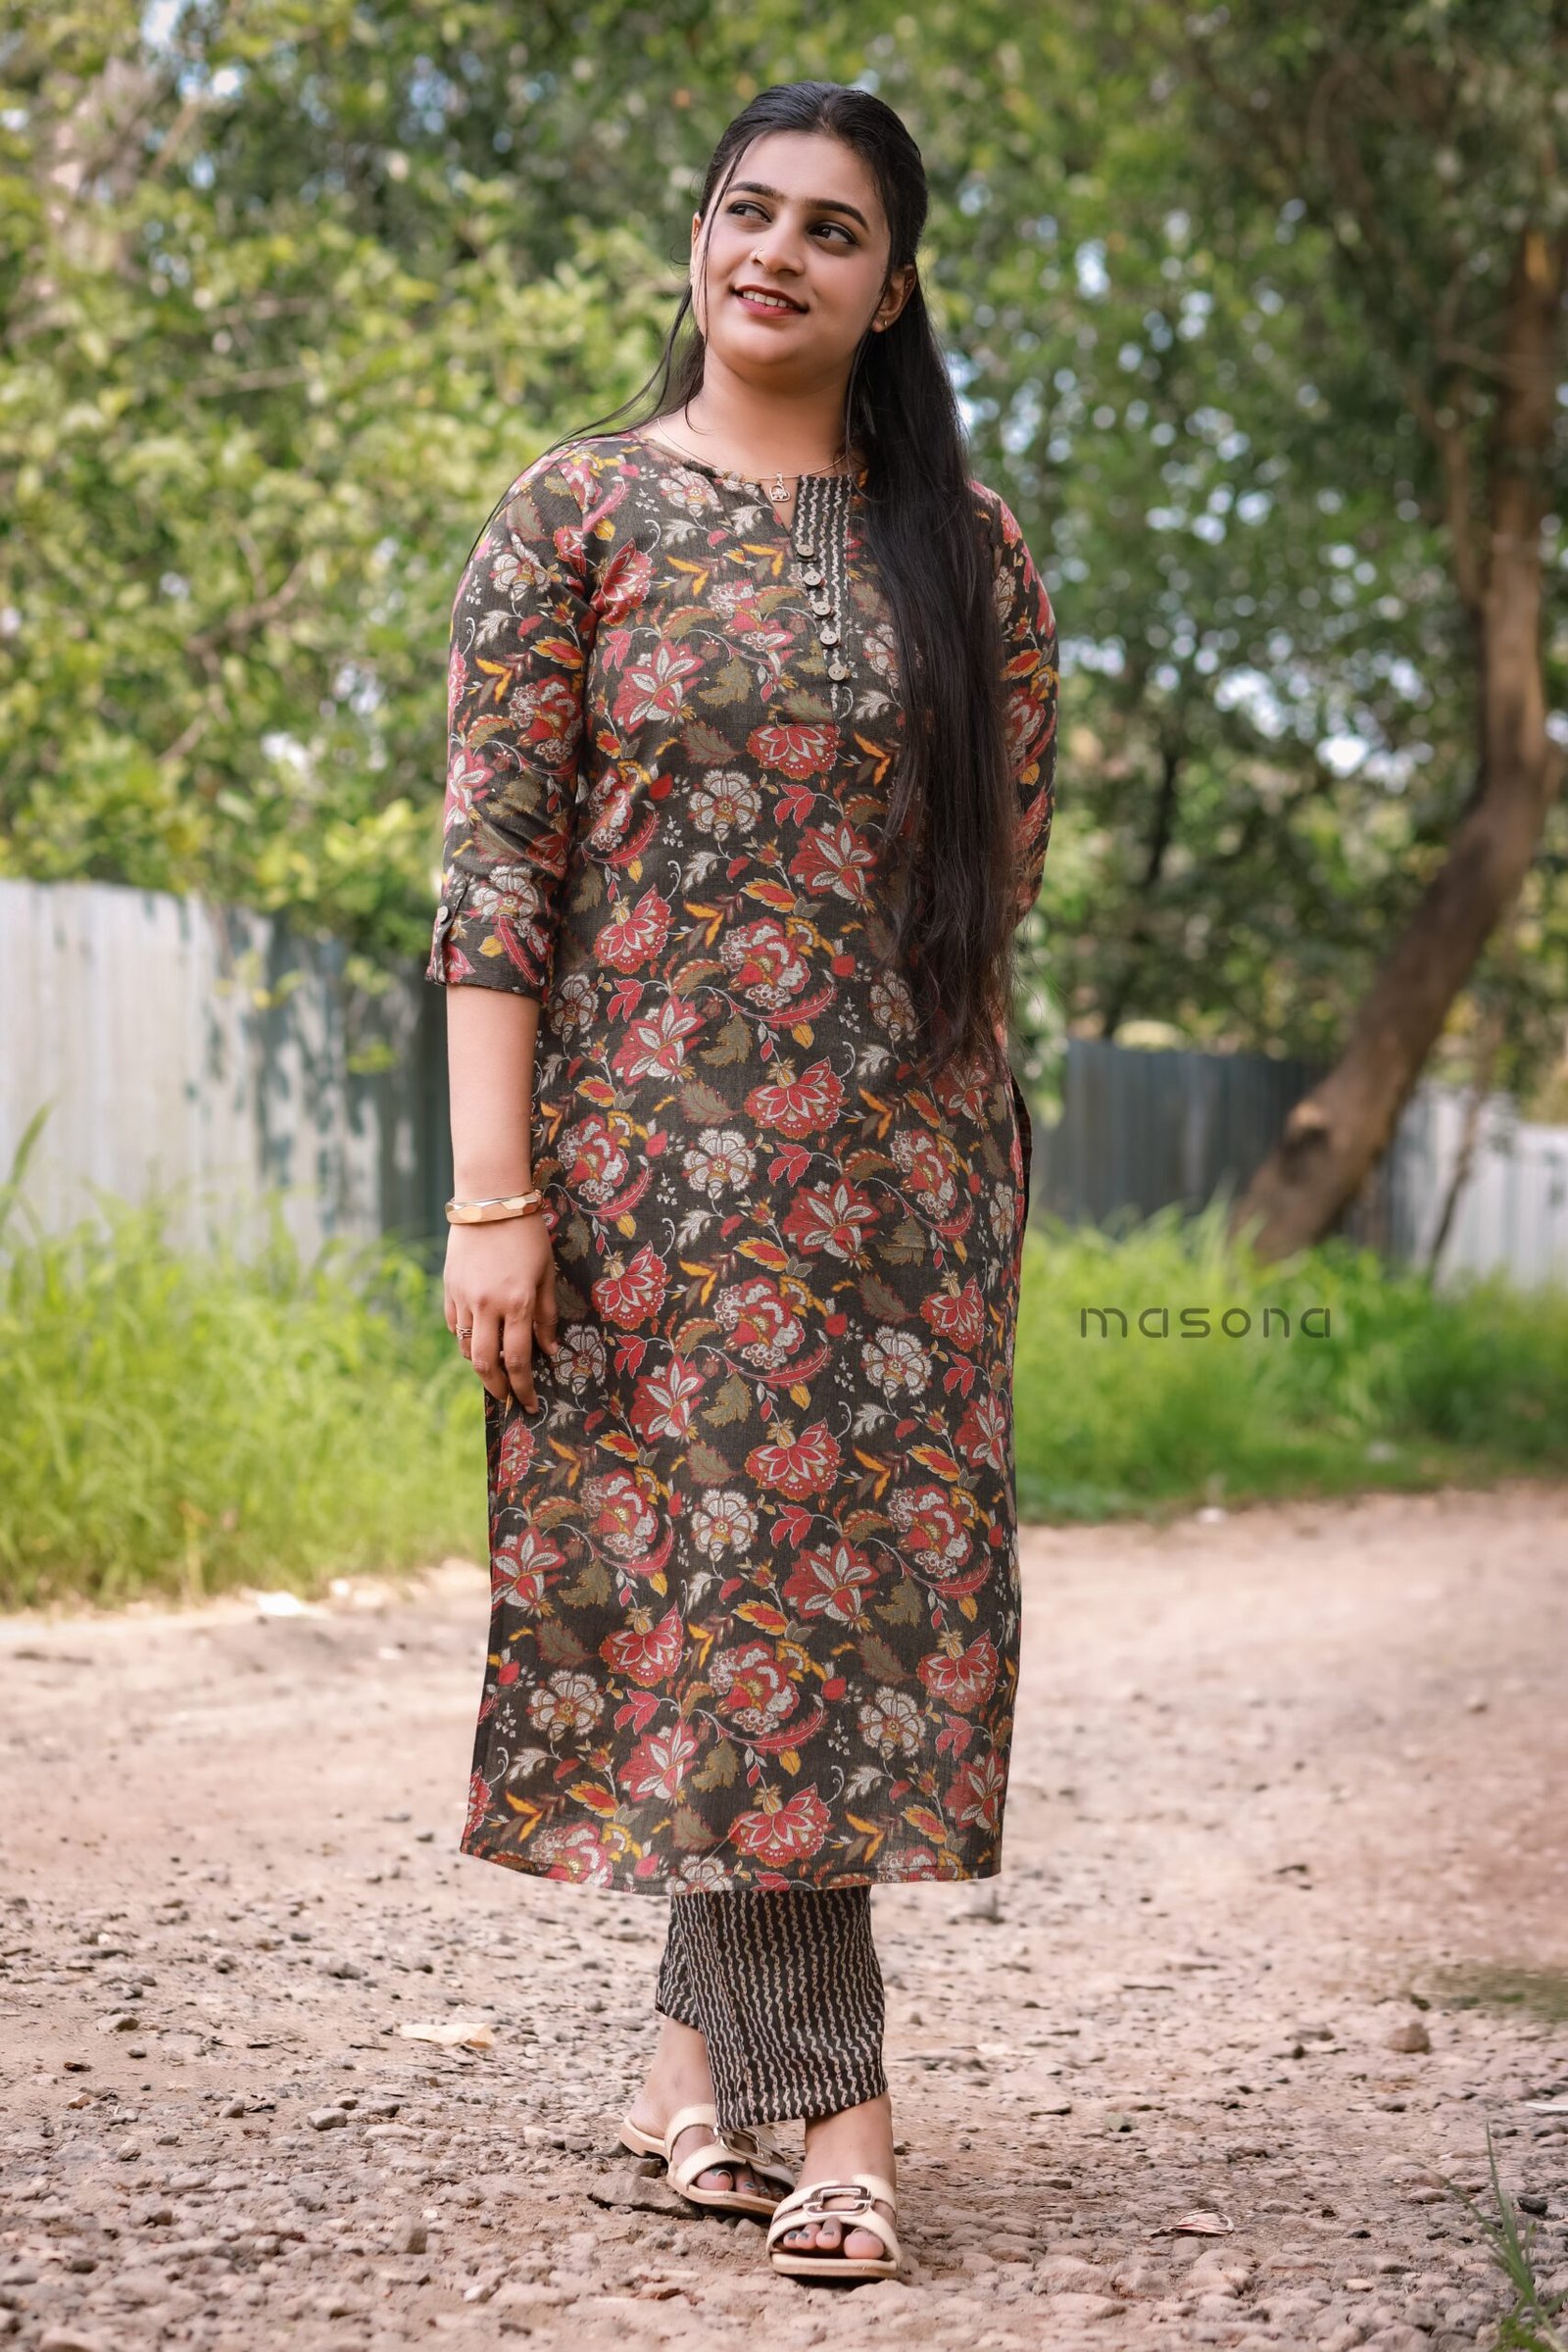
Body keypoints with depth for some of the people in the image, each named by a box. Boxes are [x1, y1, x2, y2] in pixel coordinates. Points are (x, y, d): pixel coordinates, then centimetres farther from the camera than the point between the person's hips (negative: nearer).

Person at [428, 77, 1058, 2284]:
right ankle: (834, 2100, 3)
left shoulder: (963, 541, 9)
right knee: (724, 1576, -4)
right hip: (652, 1148, -2)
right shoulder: (576, 512, 2)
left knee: (853, 1566, 1)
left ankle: (707, 2039, 14)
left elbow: (1012, 847, 15)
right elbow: (495, 865, -4)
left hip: (902, 1154, 3)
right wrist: (494, 1190, -11)